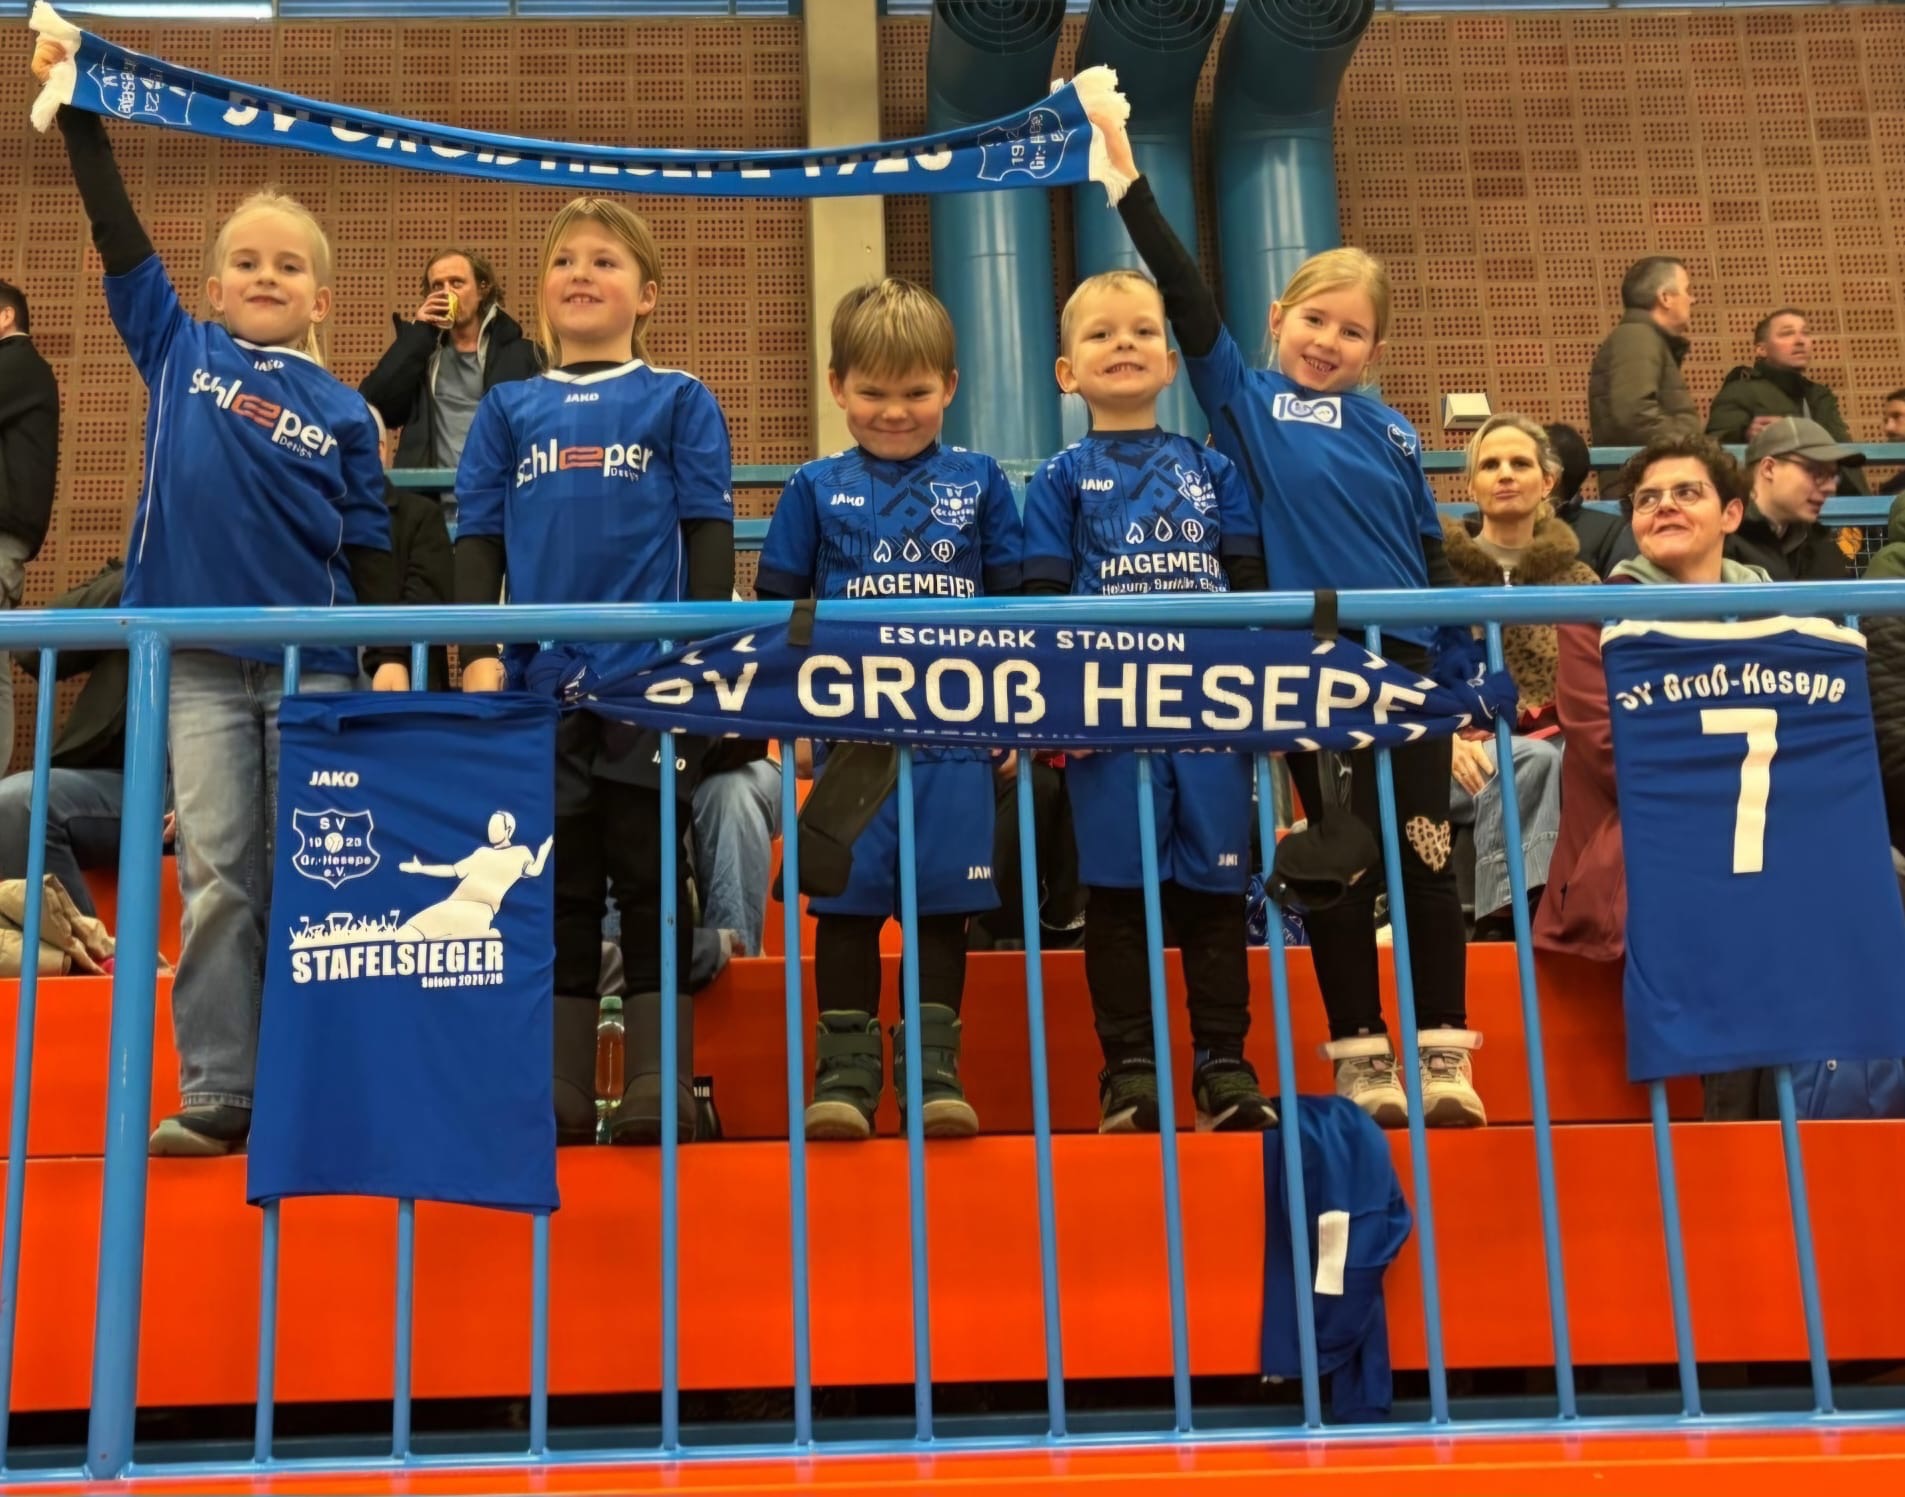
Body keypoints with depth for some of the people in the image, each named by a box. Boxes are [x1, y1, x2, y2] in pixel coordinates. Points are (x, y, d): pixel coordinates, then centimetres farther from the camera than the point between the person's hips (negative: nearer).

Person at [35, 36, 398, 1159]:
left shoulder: (343, 412, 5)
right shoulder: (179, 353, 8)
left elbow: (370, 546, 6)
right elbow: (119, 236, 5)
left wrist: (394, 656, -2)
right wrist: (78, 106, 2)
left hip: (313, 666, -1)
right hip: (198, 659, 1)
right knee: (215, 878, 2)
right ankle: (219, 1092, 8)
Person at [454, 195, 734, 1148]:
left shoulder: (678, 401, 9)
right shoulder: (507, 410, 15)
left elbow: (709, 532, 4)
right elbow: (478, 539, 12)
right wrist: (477, 653, 0)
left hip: (652, 677, -2)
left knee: (649, 878, 0)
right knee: (555, 884, 5)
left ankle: (659, 1083, 3)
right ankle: (557, 1086, 10)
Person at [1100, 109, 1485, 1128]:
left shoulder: (1390, 431, 10)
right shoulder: (1245, 402, 3)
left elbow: (1433, 557, 12)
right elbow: (1186, 298, -6)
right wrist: (1130, 180, -11)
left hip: (1406, 664, 2)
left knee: (1425, 860, 3)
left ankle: (1444, 1058, 11)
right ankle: (1361, 1060, 14)